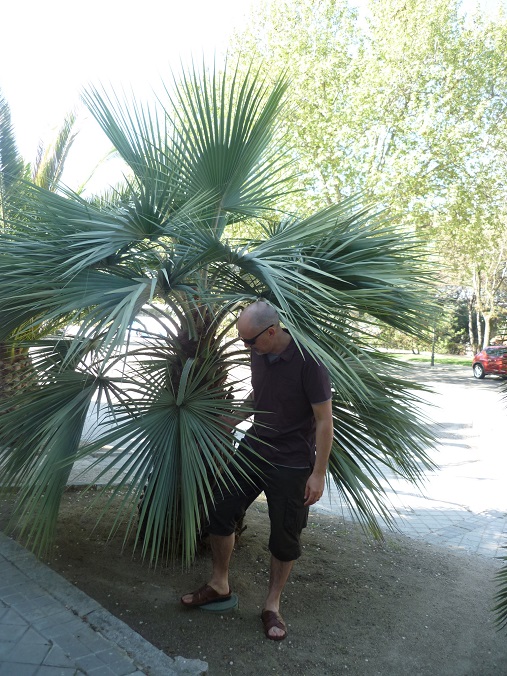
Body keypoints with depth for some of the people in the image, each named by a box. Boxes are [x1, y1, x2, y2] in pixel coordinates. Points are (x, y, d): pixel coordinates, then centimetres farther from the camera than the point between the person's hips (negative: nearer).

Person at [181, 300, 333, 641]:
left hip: (292, 463, -6)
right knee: (221, 512, 9)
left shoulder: (308, 363, -22)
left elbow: (324, 421, -17)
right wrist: (230, 422, 16)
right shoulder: (259, 355, -3)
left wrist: (319, 473, -17)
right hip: (254, 448, 6)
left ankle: (273, 605, 28)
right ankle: (220, 585, 30)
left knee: (285, 536, 7)